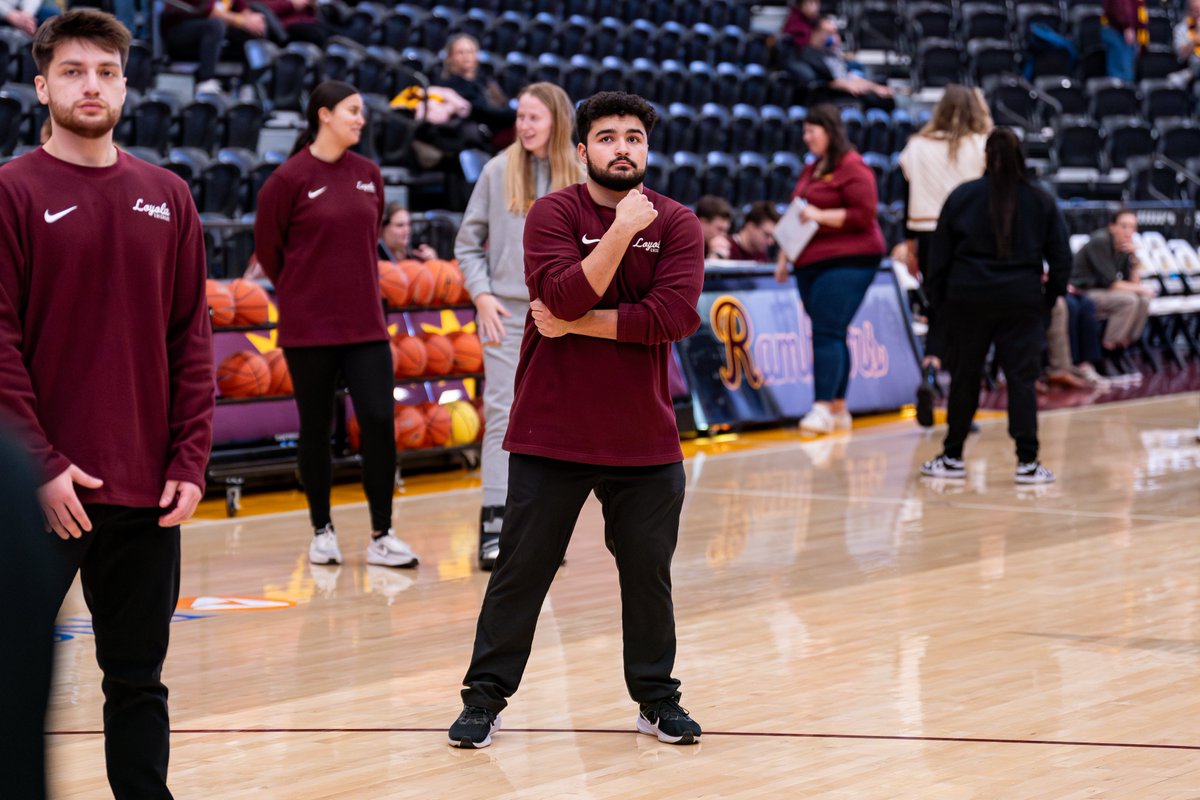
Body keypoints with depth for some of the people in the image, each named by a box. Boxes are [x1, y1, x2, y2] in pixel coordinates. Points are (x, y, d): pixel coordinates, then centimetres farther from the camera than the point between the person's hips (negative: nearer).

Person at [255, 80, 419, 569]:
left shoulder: (368, 175, 6)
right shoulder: (289, 178, -8)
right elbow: (267, 249, 1)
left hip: (365, 323, 3)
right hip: (308, 327, -3)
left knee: (379, 422, -4)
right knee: (316, 428, 5)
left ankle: (381, 537, 3)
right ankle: (322, 531, 19)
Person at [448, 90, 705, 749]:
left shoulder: (676, 223, 1)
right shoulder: (554, 213, -2)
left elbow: (677, 314, -13)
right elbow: (565, 295, -19)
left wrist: (577, 323, -12)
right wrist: (622, 230, -20)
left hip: (646, 440, 2)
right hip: (552, 433, -2)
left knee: (648, 572, 8)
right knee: (521, 569, 2)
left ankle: (656, 697, 22)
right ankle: (486, 696, 13)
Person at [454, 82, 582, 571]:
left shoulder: (578, 178, 5)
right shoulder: (498, 172, 2)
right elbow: (468, 242, 5)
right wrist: (481, 294, -6)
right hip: (506, 311, -2)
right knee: (502, 413, -7)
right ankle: (494, 524, -6)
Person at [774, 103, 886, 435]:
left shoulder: (852, 168, -7)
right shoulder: (811, 170, 21)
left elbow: (865, 214, -15)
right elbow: (795, 219, 27)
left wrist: (820, 215, -17)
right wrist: (784, 256, 22)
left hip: (846, 261, -8)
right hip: (810, 264, 9)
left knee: (827, 333, -14)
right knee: (830, 335, 9)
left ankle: (823, 407, -16)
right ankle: (839, 408, 13)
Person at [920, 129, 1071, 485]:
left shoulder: (961, 197, 0)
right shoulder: (1042, 202, 3)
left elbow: (940, 255, 3)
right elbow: (1061, 258, 4)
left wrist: (937, 301, 10)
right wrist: (1050, 296, 14)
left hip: (968, 299, 0)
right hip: (1023, 304, 0)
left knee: (964, 378, 8)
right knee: (1022, 379, 0)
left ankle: (952, 457, 15)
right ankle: (1027, 462, -4)